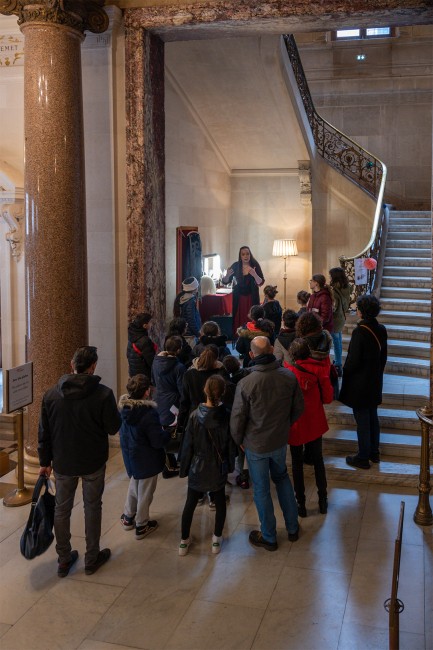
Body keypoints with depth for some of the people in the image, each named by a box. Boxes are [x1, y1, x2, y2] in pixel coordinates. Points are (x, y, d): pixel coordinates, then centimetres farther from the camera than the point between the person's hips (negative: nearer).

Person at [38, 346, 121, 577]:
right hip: (93, 463, -2)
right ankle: (92, 558, 27)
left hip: (62, 463, 2)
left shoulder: (51, 395, -7)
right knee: (92, 507, 15)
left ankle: (64, 560, 27)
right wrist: (117, 411, 9)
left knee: (62, 509, 17)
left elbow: (44, 432, -1)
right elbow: (113, 428, -10)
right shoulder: (103, 394, -18)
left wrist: (45, 461, 10)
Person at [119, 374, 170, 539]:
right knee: (145, 493, 13)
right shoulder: (149, 413, -31)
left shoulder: (124, 407, -9)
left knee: (134, 485, 29)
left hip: (129, 456, 7)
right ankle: (141, 525, 29)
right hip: (146, 460, -7)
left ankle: (128, 517, 43)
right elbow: (158, 442, -26)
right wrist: (169, 431, -7)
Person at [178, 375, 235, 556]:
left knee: (190, 504, 15)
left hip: (197, 468, 0)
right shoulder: (226, 416, -16)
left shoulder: (195, 415, -17)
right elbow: (230, 444, -6)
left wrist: (184, 468, 2)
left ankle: (184, 541, 26)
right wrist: (230, 464, 8)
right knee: (220, 503, 20)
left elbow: (188, 445, -10)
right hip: (218, 469, 0)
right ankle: (217, 540, 28)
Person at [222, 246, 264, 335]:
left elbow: (260, 283, -11)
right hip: (238, 297, 1)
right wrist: (227, 275, -21)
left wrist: (254, 275, -30)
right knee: (238, 320, -5)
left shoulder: (255, 265, -7)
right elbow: (225, 282, 1)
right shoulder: (235, 266, -3)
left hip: (251, 298, -1)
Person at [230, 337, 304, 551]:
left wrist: (239, 441, 3)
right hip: (280, 441, 4)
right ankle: (292, 528, 36)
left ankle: (268, 537, 29)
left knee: (261, 489, 13)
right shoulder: (289, 377, -14)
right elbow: (298, 407, 0)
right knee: (282, 478, 27)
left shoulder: (245, 384, -26)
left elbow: (237, 419, -16)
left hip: (256, 445, -4)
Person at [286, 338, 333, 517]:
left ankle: (301, 504, 20)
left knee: (297, 464, 12)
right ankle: (323, 500, 29)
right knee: (318, 460, 20)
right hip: (315, 423, 3)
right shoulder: (319, 369, -12)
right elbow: (328, 398, -6)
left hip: (296, 425, -2)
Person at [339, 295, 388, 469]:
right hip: (375, 381, 7)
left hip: (359, 383, -7)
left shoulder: (360, 331, -24)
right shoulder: (381, 330, -2)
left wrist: (344, 372, -2)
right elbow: (383, 356, 8)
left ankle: (363, 458, 15)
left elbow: (353, 360, -21)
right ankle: (374, 453, 32)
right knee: (372, 417, 19)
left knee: (362, 420, 4)